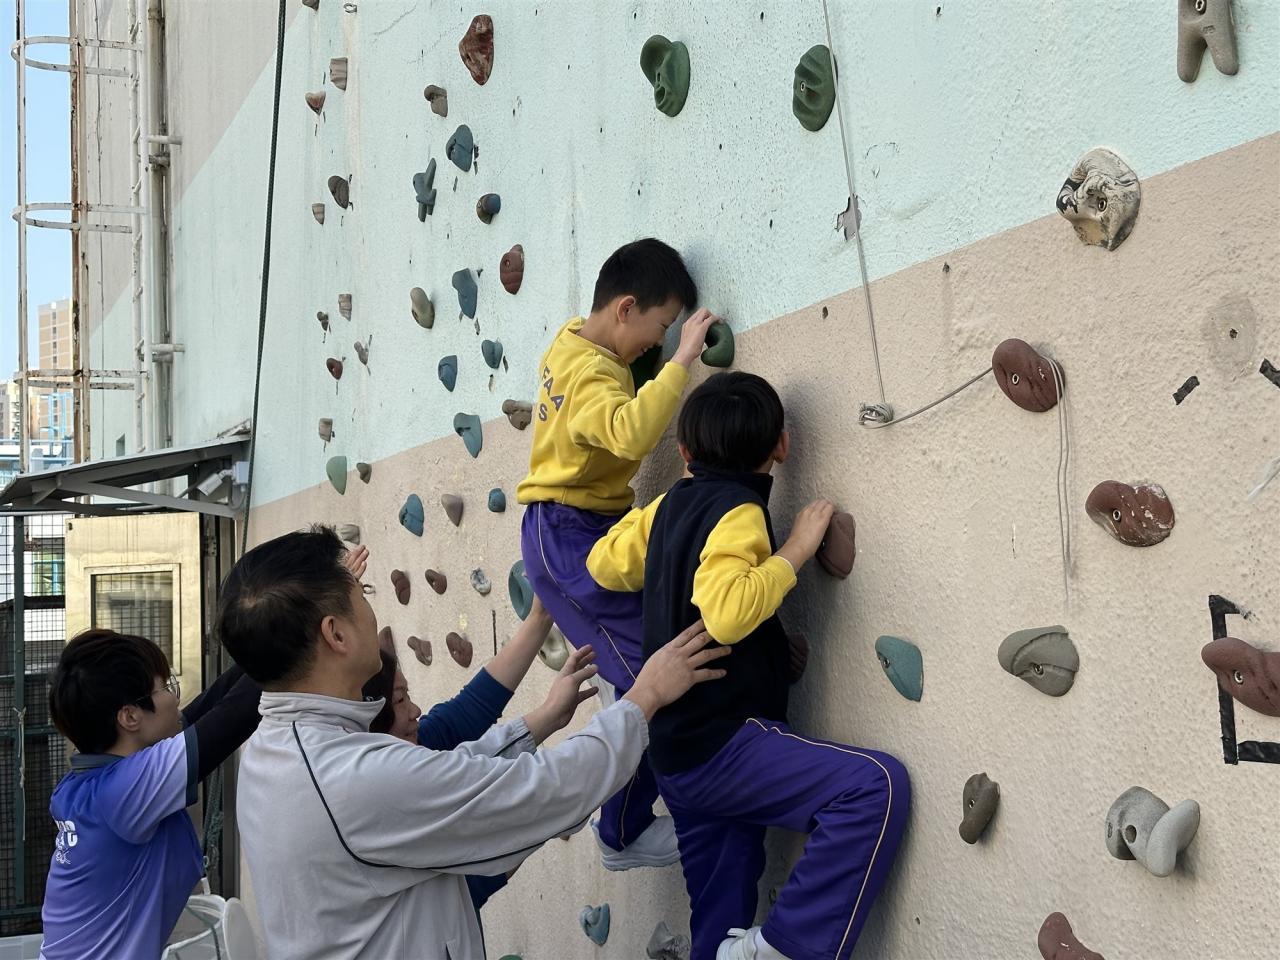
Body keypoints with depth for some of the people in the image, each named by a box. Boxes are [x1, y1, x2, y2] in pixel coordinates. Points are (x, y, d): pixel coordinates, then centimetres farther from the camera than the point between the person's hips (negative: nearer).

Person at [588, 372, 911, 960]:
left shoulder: (668, 506, 9)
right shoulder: (737, 512, -14)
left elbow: (604, 563, 23)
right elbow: (727, 612, -31)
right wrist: (795, 550, -21)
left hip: (678, 752, 9)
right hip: (724, 746, -9)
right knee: (876, 784, -19)